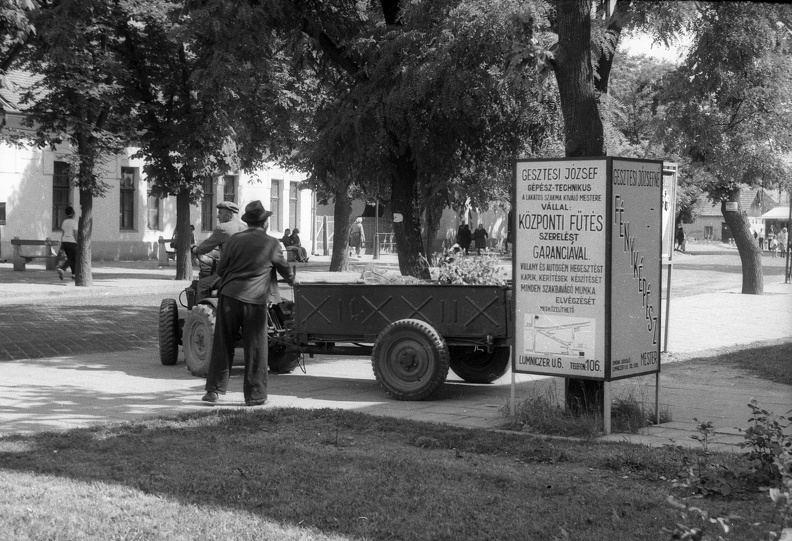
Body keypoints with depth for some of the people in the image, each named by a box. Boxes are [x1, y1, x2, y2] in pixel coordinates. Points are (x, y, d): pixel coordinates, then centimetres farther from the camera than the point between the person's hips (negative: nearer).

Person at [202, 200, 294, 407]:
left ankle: (214, 390, 11)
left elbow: (220, 270, 9)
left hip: (229, 296, 2)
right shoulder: (272, 244, 2)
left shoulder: (233, 240, 5)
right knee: (255, 348, 6)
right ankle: (255, 395, 8)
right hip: (255, 300, -2)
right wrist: (291, 281, 39)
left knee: (222, 345, 9)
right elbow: (284, 268, 17)